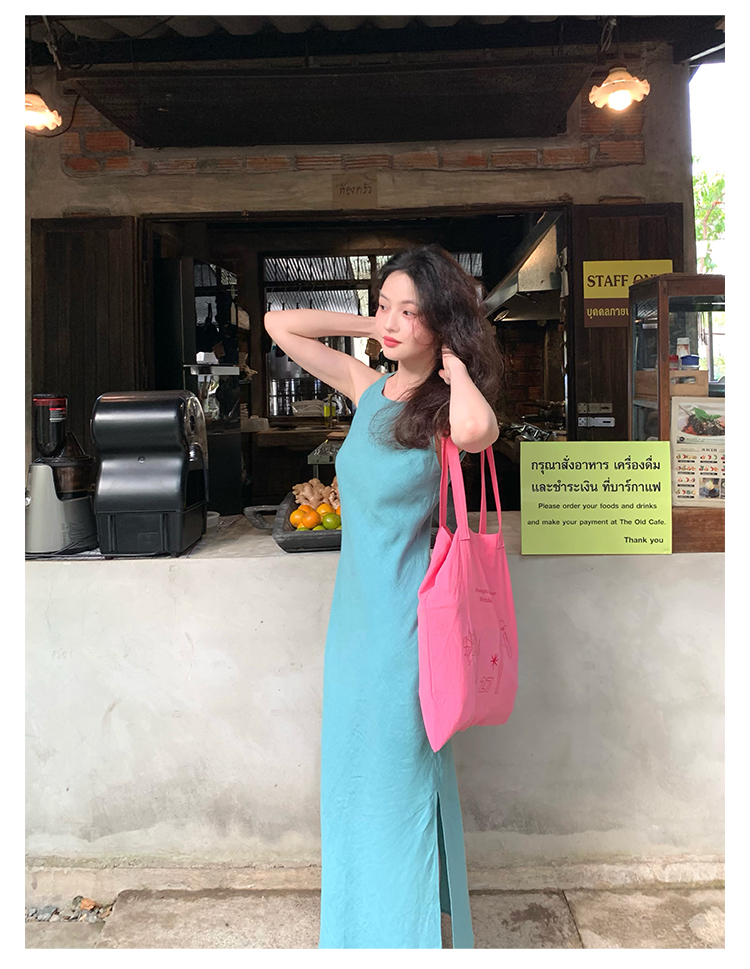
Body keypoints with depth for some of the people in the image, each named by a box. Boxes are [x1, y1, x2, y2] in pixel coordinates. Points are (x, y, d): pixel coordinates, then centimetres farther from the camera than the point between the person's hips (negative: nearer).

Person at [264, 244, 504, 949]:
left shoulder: (446, 409, -15)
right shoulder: (368, 387, 2)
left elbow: (476, 430, -41)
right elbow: (279, 323, 10)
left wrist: (453, 363, -22)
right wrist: (371, 328, 3)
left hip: (404, 611, -7)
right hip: (355, 603, 7)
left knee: (400, 777, 10)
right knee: (350, 769, 22)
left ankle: (412, 929, 37)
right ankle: (357, 924, 47)